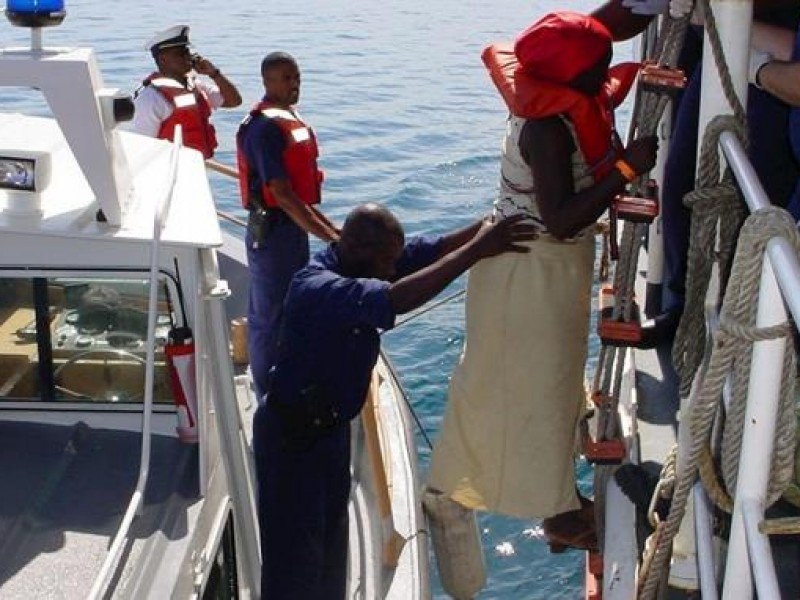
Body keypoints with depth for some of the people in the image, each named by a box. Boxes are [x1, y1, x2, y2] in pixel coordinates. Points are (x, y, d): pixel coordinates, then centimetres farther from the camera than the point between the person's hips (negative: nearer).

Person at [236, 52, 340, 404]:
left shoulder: (290, 120, 12)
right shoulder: (264, 127, -18)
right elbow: (281, 193, -25)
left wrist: (331, 228, 17)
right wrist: (331, 238, -26)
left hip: (294, 227, 10)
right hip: (271, 230, -10)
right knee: (270, 318, 0)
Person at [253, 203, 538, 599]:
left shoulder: (362, 265, -6)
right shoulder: (318, 288, -33)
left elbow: (433, 249, -8)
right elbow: (397, 299, -47)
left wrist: (495, 224, -20)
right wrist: (479, 250, -46)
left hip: (332, 426, 9)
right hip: (293, 436, -9)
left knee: (331, 540, 24)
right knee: (296, 555, 4)